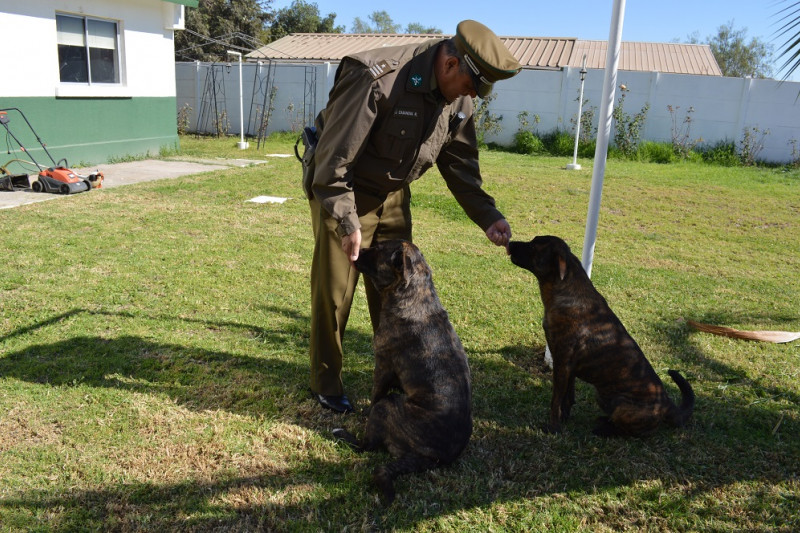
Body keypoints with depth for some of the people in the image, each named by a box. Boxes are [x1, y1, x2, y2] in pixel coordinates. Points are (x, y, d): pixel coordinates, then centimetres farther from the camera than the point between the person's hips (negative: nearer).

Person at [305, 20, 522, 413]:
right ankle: (325, 383, 20)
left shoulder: (458, 98, -7)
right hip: (341, 191, -6)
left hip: (394, 196, 6)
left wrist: (487, 216, -8)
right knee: (333, 292, 1)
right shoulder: (376, 78, -29)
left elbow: (460, 164, 3)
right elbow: (334, 157, -27)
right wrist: (348, 223, -28)